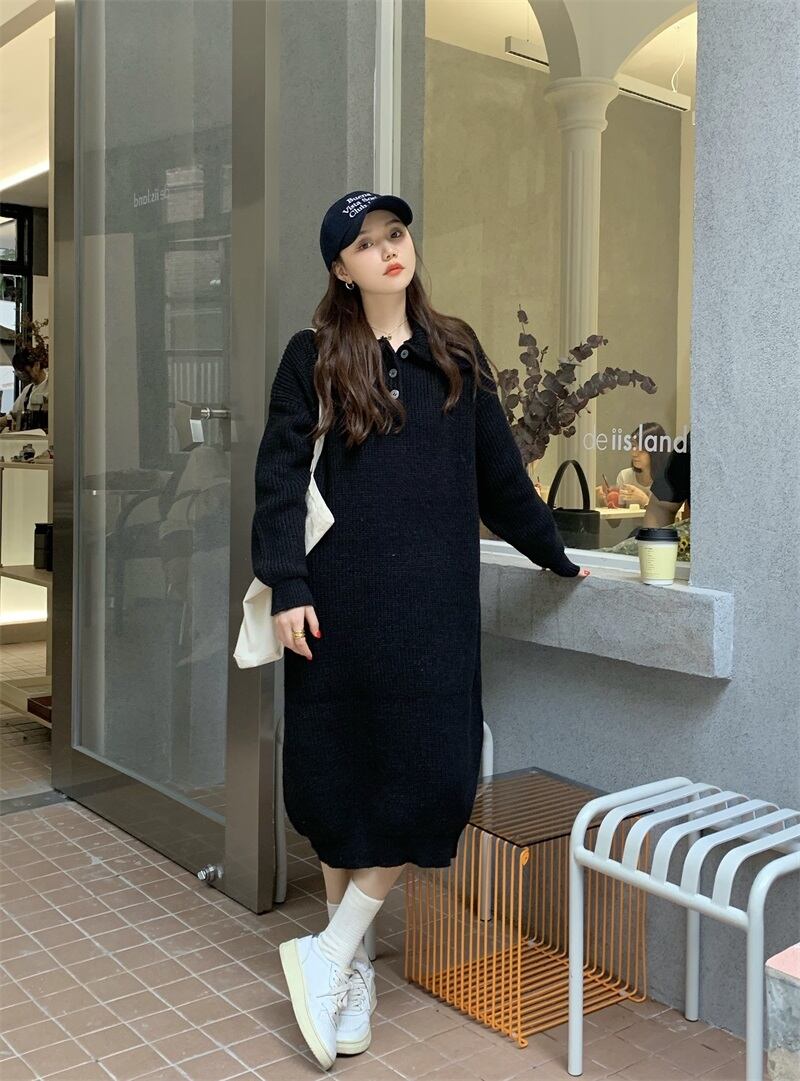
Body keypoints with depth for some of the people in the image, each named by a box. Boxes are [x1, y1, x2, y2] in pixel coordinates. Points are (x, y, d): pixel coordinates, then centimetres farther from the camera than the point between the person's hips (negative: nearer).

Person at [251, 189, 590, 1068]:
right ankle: (348, 961, 20)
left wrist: (553, 557, 21)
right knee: (339, 773, 4)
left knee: (434, 774, -4)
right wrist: (287, 587, -11)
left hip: (434, 598, 3)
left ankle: (331, 954, 11)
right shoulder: (315, 356, 2)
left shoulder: (456, 351, 11)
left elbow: (498, 469, 17)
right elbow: (279, 477, -2)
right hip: (344, 594, -2)